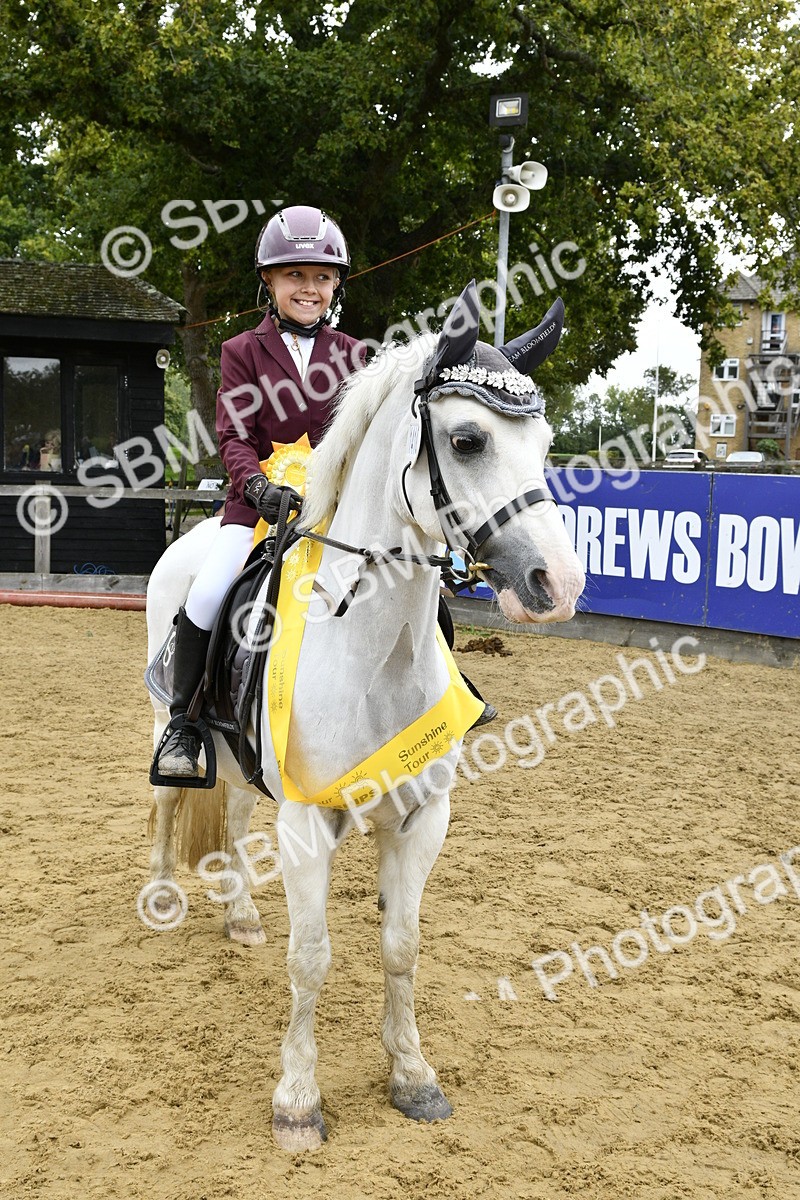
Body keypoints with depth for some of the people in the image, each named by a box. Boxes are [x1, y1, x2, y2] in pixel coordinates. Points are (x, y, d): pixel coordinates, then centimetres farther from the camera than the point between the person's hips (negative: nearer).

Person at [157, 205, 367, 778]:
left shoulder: (352, 355, 12)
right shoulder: (244, 352, 5)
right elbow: (234, 436, -4)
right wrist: (258, 486, -23)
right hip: (262, 499, -2)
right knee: (209, 593, -23)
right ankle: (185, 722, -4)